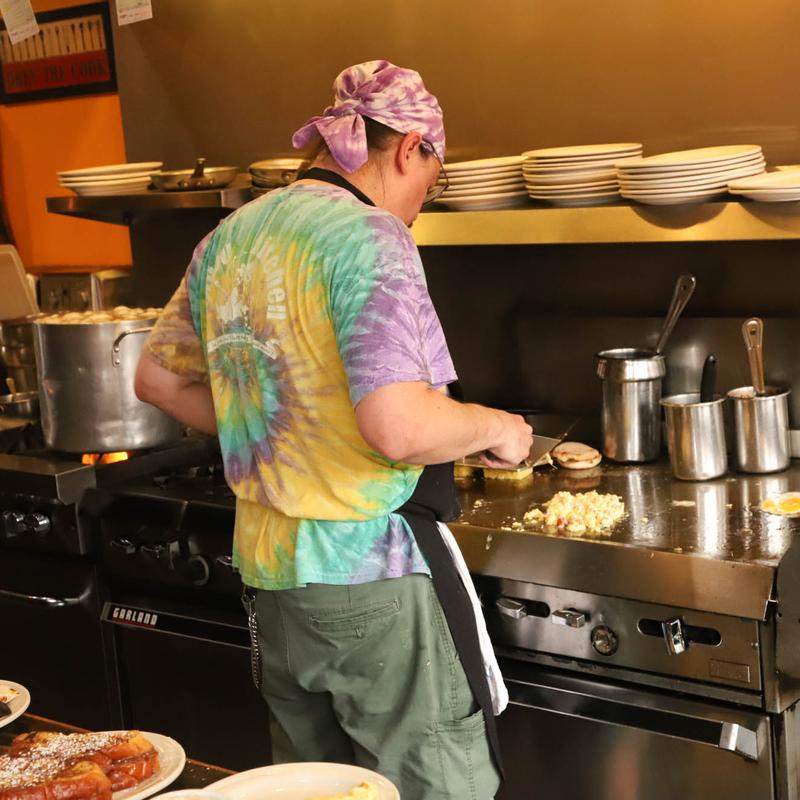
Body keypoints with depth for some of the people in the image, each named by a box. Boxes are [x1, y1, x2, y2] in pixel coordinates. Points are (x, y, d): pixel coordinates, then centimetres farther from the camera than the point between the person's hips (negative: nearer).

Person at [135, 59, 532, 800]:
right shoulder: (371, 238, -17)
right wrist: (496, 427, -9)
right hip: (370, 576, -8)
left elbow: (158, 378, 17)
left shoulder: (229, 237, 7)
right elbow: (399, 427, -27)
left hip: (265, 569, 8)